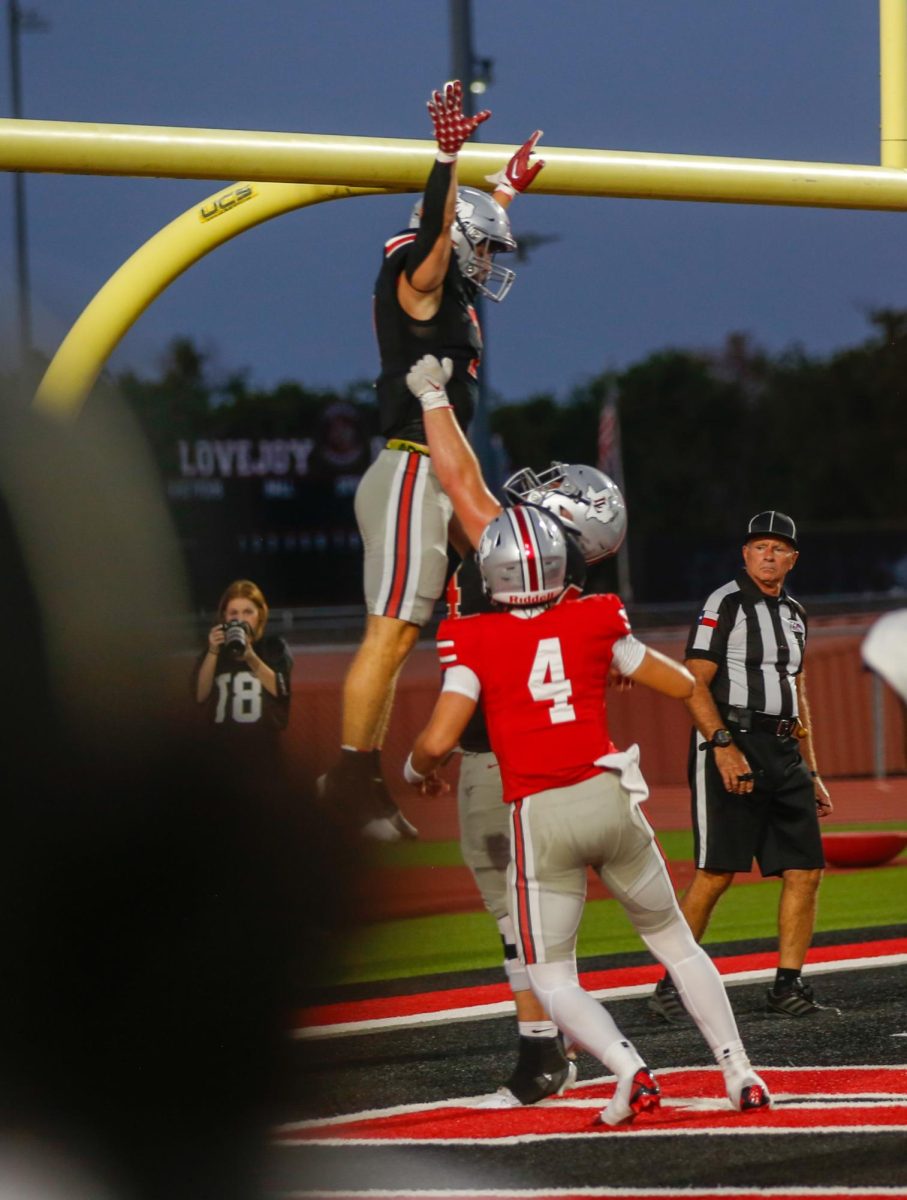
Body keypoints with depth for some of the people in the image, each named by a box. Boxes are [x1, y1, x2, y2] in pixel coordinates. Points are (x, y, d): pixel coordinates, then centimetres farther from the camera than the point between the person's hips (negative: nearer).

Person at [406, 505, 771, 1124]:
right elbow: (683, 683, 14)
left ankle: (630, 1069, -16)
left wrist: (416, 768, 11)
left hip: (539, 817, -3)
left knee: (553, 981, 8)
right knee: (676, 941, 20)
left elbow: (437, 741, -12)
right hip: (609, 796, 3)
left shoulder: (476, 641, -5)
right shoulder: (596, 621, 3)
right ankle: (739, 1072, 16)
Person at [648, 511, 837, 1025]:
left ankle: (788, 987, 8)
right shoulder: (725, 604, -4)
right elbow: (695, 686, -11)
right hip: (730, 743, -7)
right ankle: (670, 986, -3)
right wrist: (723, 745, -22)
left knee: (805, 871, 1)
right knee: (718, 872, -10)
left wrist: (811, 772, 22)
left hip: (782, 751, 7)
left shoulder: (794, 614, 19)